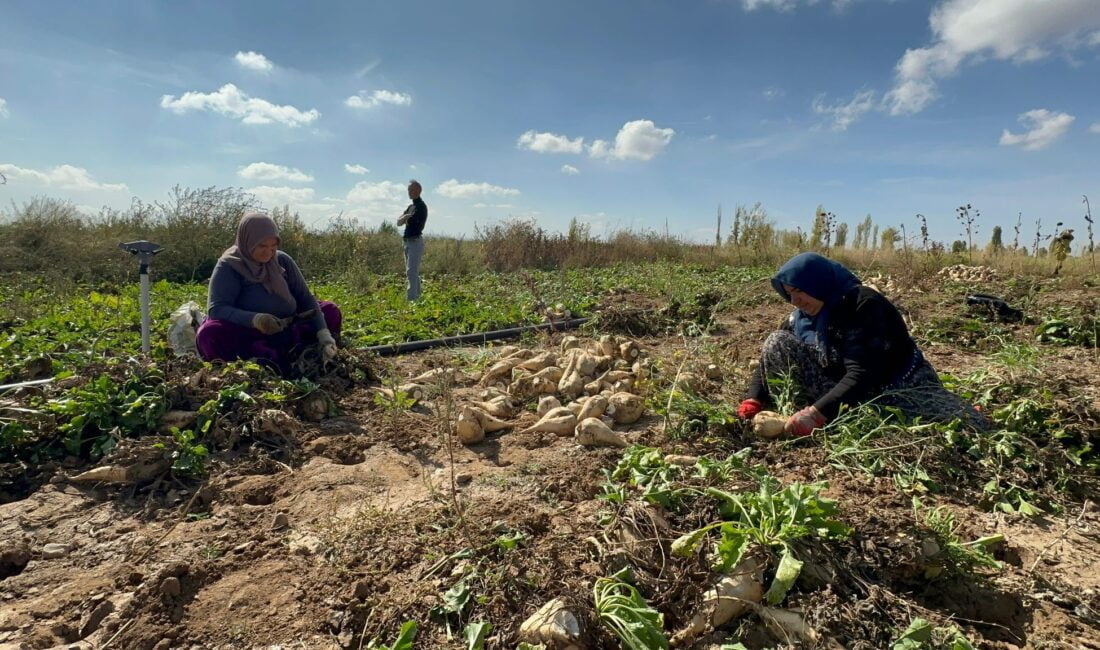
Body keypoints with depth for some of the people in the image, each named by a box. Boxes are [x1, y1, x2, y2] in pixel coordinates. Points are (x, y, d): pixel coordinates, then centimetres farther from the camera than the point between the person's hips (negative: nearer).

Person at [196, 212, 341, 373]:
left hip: (285, 331, 4)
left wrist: (324, 333, -17)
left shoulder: (283, 261, 1)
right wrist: (255, 319, -39)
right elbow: (216, 309, -20)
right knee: (208, 333, -32)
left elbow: (305, 299, -1)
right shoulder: (228, 267, -9)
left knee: (331, 311, -9)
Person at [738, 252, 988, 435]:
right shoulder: (801, 317, -4)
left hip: (899, 386, -4)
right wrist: (753, 401, -20)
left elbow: (862, 374, -32)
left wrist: (816, 413, -42)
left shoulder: (863, 303, -23)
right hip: (842, 388, 4)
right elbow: (770, 358, -3)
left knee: (972, 427, -27)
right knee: (778, 342, -13)